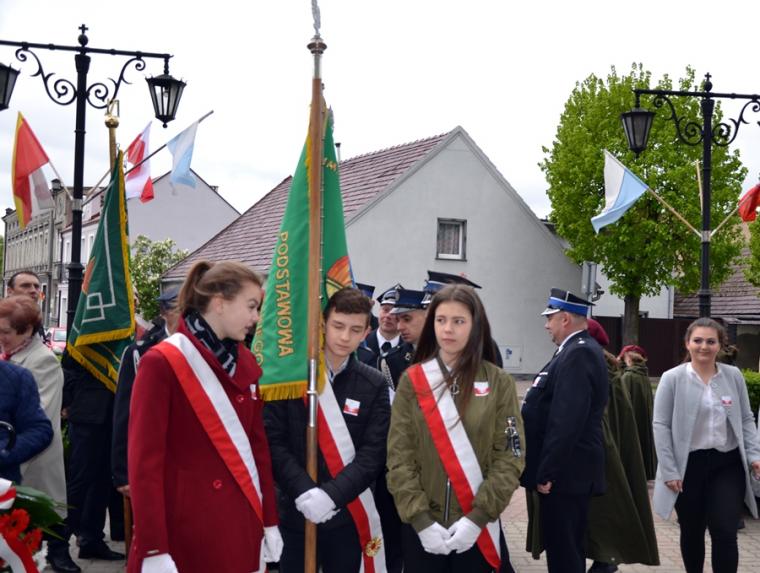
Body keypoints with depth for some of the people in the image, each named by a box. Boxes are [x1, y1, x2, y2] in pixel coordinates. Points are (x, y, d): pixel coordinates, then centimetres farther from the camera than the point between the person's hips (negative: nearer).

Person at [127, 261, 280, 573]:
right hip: (184, 530, -6)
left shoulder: (245, 364, 9)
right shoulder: (162, 363, -11)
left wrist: (269, 521, 11)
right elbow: (144, 461, -13)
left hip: (241, 529, 6)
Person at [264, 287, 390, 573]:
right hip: (295, 513, -1)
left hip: (348, 515, 1)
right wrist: (304, 491, -18)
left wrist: (331, 494, -17)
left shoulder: (374, 385, 2)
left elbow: (372, 455, -4)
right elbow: (274, 441, -6)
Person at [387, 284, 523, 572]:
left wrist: (478, 517, -13)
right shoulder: (412, 380, -1)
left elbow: (510, 458, -4)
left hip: (477, 528, 0)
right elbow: (399, 457, -3)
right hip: (421, 526, 0)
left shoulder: (499, 382, -2)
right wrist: (420, 519, -11)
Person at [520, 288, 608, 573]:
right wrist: (547, 470, 21)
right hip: (568, 470, 10)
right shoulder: (580, 349, 16)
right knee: (568, 547, 16)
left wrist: (546, 473, -22)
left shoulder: (578, 354, -17)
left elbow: (567, 421, -25)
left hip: (564, 473, -10)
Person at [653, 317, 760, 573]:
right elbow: (661, 426, -6)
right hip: (689, 465, -1)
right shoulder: (672, 378, -6)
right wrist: (669, 471, -10)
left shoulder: (734, 375, 3)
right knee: (692, 532, 12)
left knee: (725, 532, -7)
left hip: (728, 464, 1)